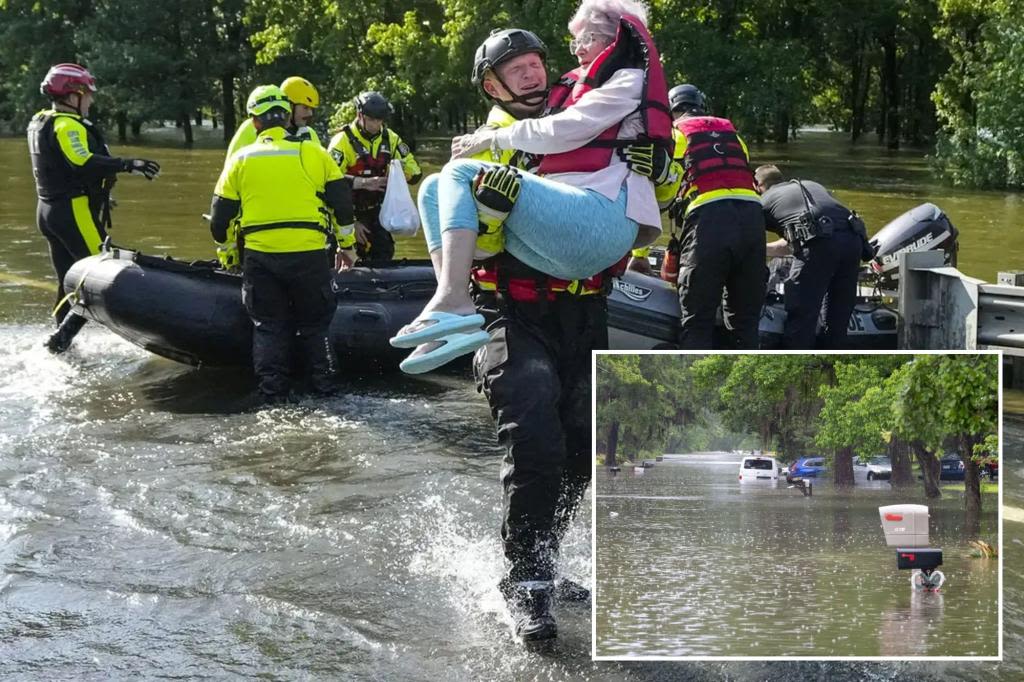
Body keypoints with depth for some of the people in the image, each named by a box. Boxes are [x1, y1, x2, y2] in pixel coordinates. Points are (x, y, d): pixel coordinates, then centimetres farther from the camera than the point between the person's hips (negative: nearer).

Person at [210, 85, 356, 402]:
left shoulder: (241, 160, 7)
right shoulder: (313, 153, 4)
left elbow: (221, 217, 11)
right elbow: (342, 201, 6)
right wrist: (347, 245, 18)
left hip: (258, 256, 1)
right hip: (308, 254, 0)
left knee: (268, 327, 11)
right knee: (314, 326, 13)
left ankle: (273, 394, 7)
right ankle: (325, 385, 9)